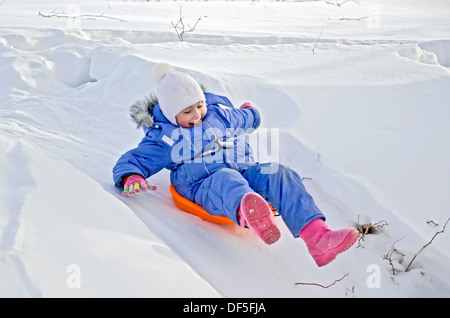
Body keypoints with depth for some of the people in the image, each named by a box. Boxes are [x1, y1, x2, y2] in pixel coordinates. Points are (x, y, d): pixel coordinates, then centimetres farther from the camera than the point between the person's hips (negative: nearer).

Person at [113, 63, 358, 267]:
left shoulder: (220, 113, 18)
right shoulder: (163, 139, 5)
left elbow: (246, 121, 38)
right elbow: (130, 160, 2)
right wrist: (131, 177, -19)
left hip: (246, 171, 5)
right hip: (206, 186, -5)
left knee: (280, 175, -25)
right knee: (226, 180, -42)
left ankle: (317, 236, -47)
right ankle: (249, 214, -83)